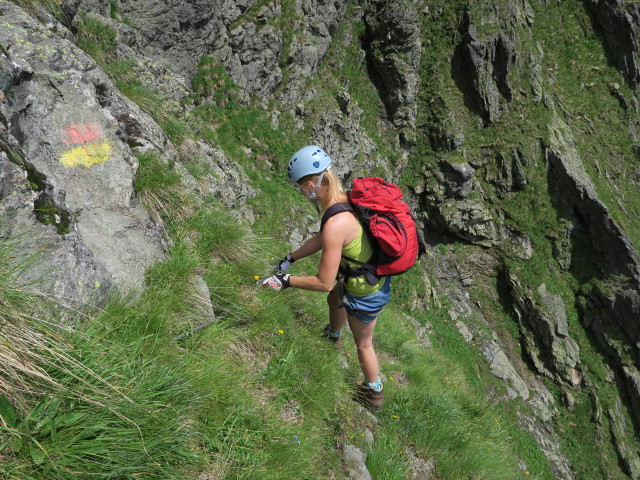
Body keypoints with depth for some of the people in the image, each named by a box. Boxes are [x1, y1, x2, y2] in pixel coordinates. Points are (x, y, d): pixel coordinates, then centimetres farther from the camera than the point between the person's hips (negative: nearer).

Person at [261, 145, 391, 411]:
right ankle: (334, 334, 71)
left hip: (366, 292, -9)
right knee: (335, 299, 37)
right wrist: (290, 258, 11)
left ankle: (374, 393, 45)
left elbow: (323, 282, -28)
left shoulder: (336, 225, -37)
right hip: (375, 273, 9)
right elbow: (322, 238, 7)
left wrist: (286, 281, -16)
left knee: (363, 343, 19)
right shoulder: (344, 198, -10)